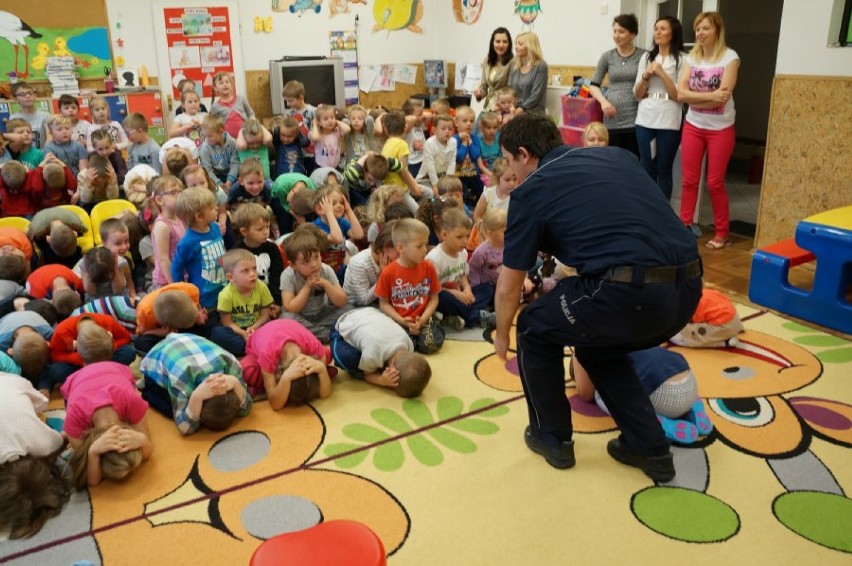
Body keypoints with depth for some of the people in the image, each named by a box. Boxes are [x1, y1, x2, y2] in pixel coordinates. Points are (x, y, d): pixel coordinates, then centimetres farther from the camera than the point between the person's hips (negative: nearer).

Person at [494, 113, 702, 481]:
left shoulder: (532, 190, 8)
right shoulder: (617, 155, 23)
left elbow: (508, 287, 14)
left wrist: (502, 334, 33)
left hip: (630, 291, -7)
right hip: (687, 287, 7)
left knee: (534, 328, 21)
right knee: (598, 348, 32)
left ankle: (553, 438, 32)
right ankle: (650, 448, 31)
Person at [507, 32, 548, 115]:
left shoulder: (540, 66, -3)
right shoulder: (514, 65, 13)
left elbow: (536, 95, -9)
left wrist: (520, 110, -14)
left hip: (533, 114, -4)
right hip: (514, 112, 4)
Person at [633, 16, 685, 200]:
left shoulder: (682, 59, -2)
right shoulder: (646, 57, 12)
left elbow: (679, 95, -8)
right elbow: (637, 94, 12)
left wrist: (661, 73, -12)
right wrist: (646, 76, -5)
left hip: (669, 122, -4)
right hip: (645, 119, 4)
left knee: (663, 170, 3)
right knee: (646, 168, 7)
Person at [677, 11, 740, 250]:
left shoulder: (730, 57, -9)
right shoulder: (692, 57, 3)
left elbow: (723, 96, -19)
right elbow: (681, 93, -9)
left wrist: (695, 98, -13)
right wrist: (710, 96, -20)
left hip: (721, 129, -4)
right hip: (693, 126, 4)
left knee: (715, 183, 2)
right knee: (689, 180, 6)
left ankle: (722, 232, 16)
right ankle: (685, 225, 18)